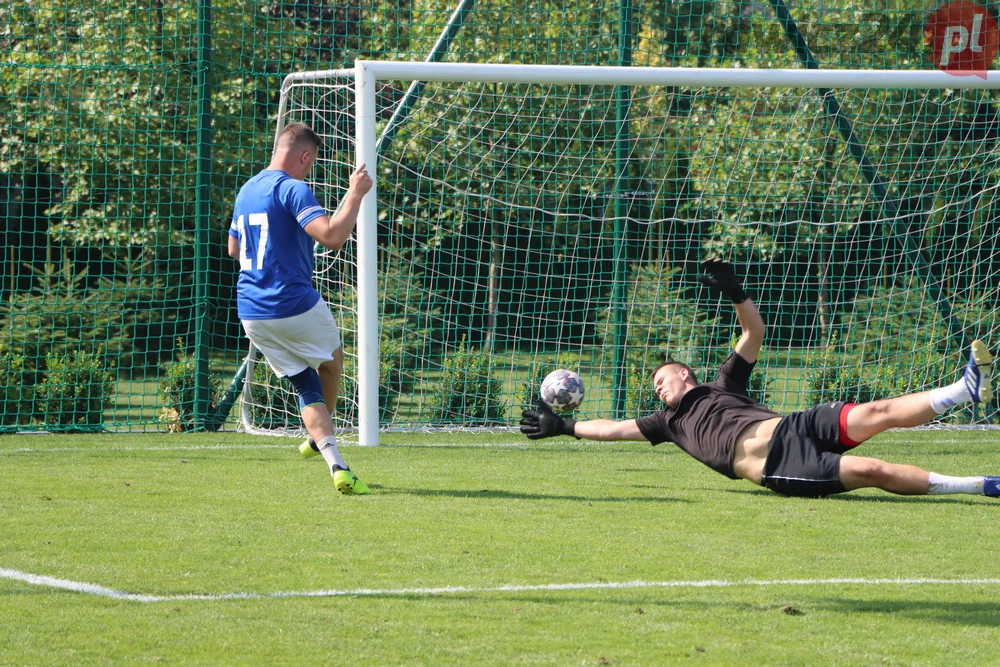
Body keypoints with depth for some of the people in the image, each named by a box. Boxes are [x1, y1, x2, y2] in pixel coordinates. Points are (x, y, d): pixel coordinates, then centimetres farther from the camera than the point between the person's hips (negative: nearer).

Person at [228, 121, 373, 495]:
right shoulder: (293, 189, -13)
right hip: (295, 305, -7)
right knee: (331, 360, 23)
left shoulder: (246, 191, 13)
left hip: (251, 313, 7)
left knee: (307, 385, 11)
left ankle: (336, 465, -6)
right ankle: (318, 440, 36)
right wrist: (355, 194, -16)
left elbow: (234, 249, 28)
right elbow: (332, 236, -26)